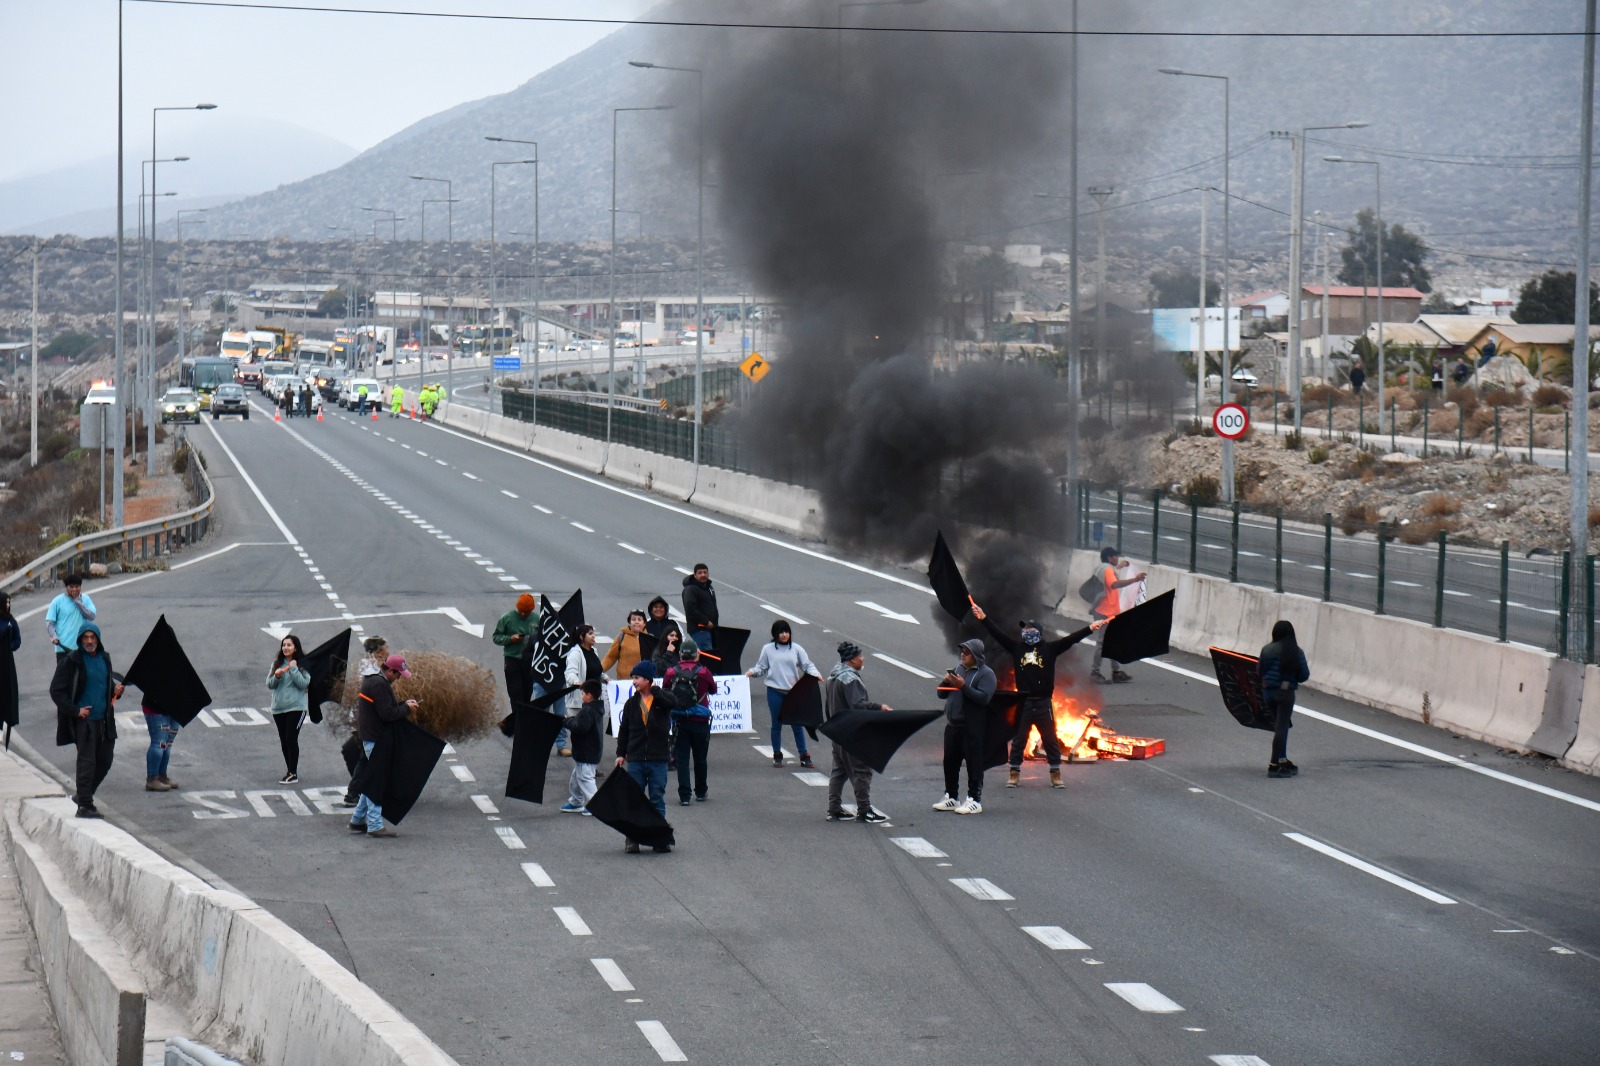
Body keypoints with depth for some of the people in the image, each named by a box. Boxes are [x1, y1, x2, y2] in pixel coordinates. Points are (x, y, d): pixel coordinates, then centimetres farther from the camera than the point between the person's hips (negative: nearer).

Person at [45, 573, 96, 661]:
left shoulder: (85, 599, 5)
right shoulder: (57, 601, -3)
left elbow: (91, 616, -7)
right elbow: (49, 622, -2)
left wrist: (78, 602, -12)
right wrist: (53, 635, -20)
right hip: (63, 646, -3)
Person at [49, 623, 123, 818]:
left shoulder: (104, 659, 11)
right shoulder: (71, 661, -9)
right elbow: (56, 691, -9)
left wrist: (116, 688, 4)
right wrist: (75, 711, -14)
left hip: (104, 720, 7)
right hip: (83, 720, -7)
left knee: (104, 761, 10)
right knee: (87, 762, -7)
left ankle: (83, 795, 28)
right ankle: (84, 805, -1)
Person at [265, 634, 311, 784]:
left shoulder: (302, 664, -3)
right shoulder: (277, 664, 9)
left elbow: (304, 683, -13)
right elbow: (269, 684, 6)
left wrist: (293, 669, -17)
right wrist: (276, 676, -14)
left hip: (296, 708, -5)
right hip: (278, 708, 5)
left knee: (291, 739, -12)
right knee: (284, 741, 8)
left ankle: (293, 773, -7)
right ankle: (290, 772, 18)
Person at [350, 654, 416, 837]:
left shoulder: (372, 680, 15)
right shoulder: (379, 684, -19)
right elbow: (387, 714, -23)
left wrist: (403, 705, 9)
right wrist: (407, 708, -9)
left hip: (369, 738, 11)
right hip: (376, 740, -11)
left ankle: (357, 820, 23)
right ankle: (375, 825, -5)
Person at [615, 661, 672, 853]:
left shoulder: (661, 699, 0)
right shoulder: (631, 703, 8)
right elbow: (624, 730, 12)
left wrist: (654, 690, -14)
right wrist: (621, 754, 8)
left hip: (658, 759, -2)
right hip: (635, 759, 2)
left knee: (657, 800, 5)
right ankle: (632, 838, 9)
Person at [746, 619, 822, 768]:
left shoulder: (796, 649, 3)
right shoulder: (768, 649, 2)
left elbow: (807, 665, 4)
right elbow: (761, 668, 6)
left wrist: (815, 674, -14)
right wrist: (752, 672, -13)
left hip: (793, 691, 0)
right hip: (775, 691, 0)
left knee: (797, 724, 3)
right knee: (777, 724, 8)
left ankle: (804, 756, 9)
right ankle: (777, 756, 19)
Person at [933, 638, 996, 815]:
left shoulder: (985, 674, -5)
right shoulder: (958, 668, 15)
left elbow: (983, 698, -19)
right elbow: (942, 694, 17)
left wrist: (963, 686, -23)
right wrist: (945, 682, -4)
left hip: (972, 728, -7)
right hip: (952, 726, 7)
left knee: (973, 763, -4)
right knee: (950, 762, 11)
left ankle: (975, 800, -1)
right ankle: (951, 797, 21)